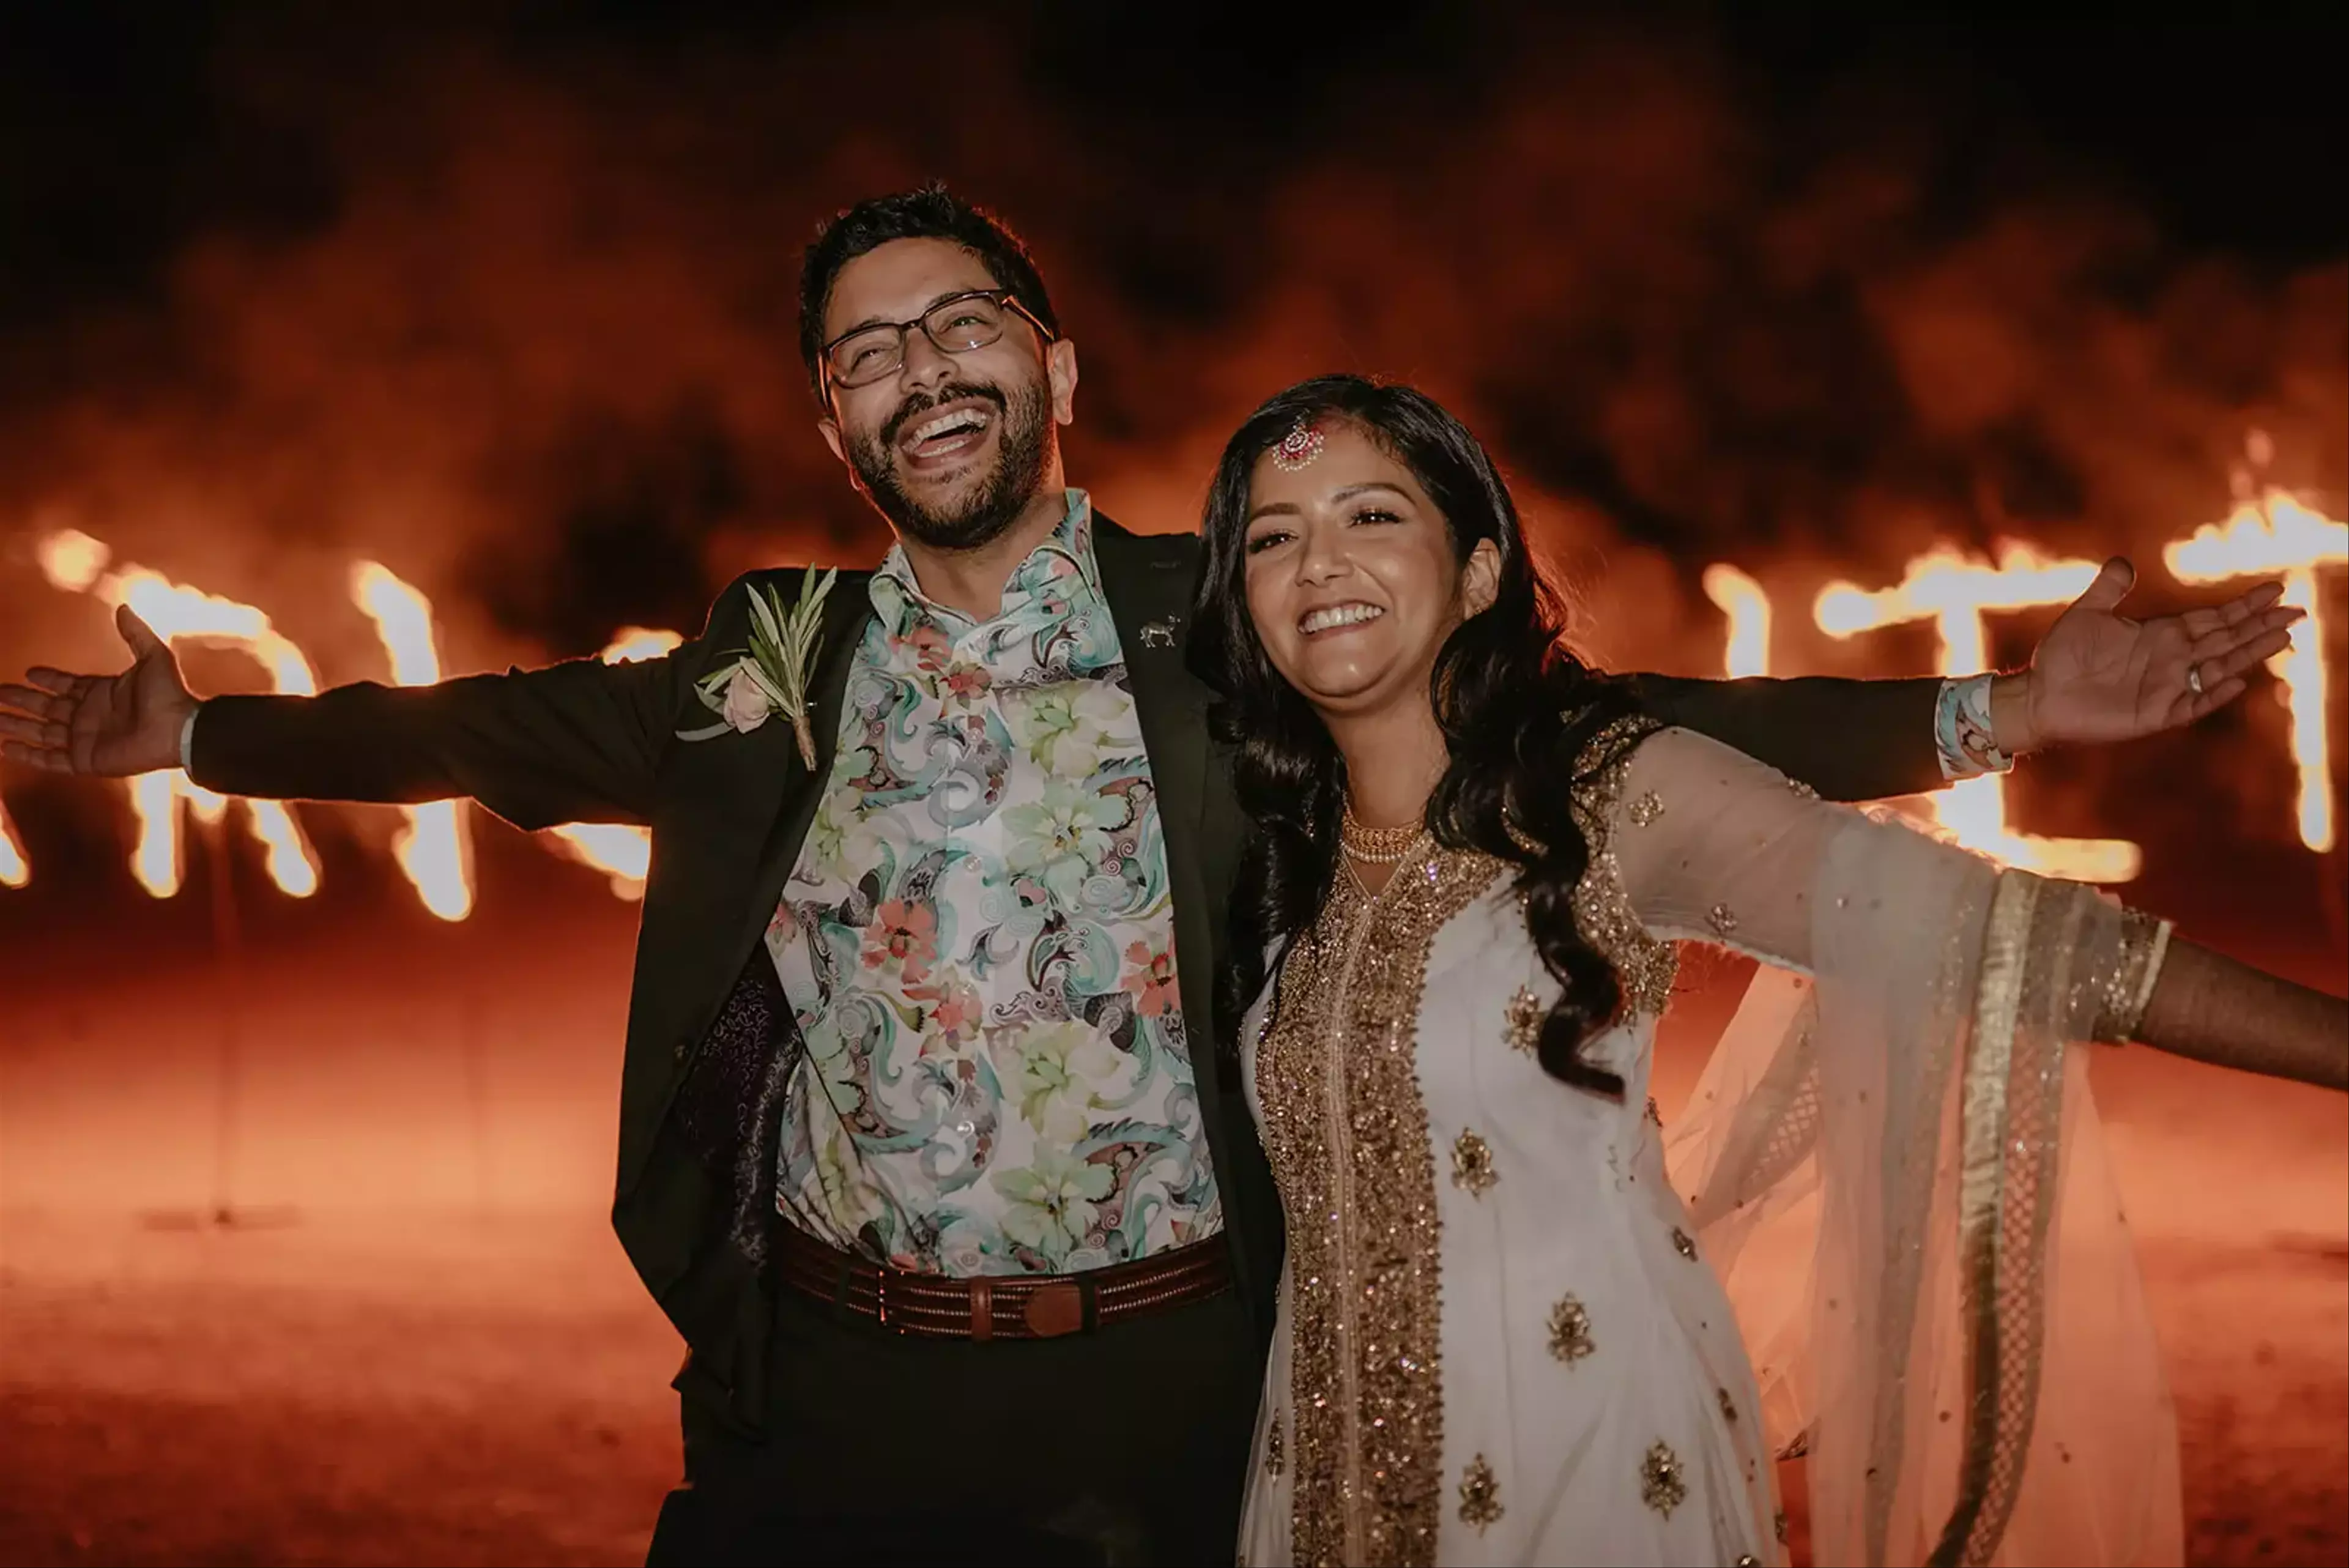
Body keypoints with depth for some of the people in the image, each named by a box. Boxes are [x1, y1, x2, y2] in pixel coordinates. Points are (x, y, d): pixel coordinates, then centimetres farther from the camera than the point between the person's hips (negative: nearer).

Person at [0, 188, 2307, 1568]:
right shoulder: (774, 670, 3)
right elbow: (504, 729, 12)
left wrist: (1997, 711, -10)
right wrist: (185, 731, 12)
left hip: (1166, 1374, -1)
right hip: (836, 1371, 2)